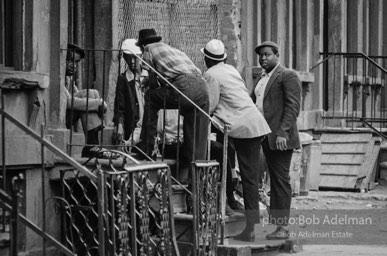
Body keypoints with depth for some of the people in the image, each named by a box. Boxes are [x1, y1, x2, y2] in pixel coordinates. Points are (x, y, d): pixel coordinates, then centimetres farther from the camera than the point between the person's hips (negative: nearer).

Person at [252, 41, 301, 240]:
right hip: (267, 137, 8)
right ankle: (277, 223, 8)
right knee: (275, 180, 7)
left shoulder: (288, 76, -6)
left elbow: (293, 106, -14)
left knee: (280, 180, -9)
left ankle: (283, 227, -8)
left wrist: (283, 133, -22)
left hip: (281, 137, -8)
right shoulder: (262, 78, 21)